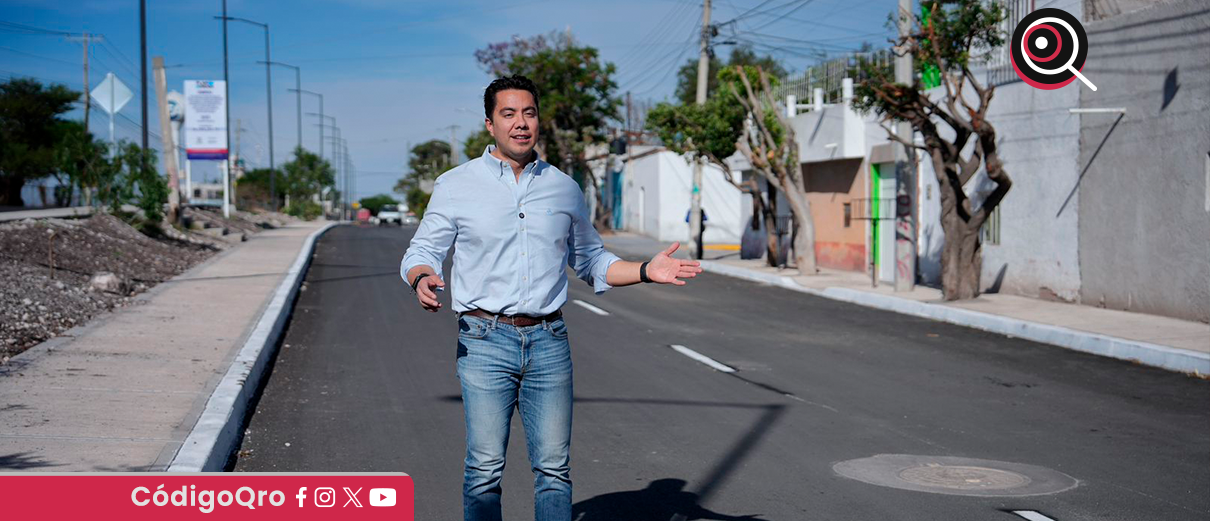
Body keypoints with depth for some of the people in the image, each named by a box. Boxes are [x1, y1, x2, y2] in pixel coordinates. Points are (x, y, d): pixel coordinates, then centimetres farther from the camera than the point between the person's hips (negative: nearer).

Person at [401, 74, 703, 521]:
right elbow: (421, 253, 7)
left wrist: (647, 271, 5)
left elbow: (592, 262, 21)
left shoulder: (564, 188, 12)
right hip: (485, 340, -2)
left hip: (549, 341, 3)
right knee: (485, 466, -5)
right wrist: (422, 279, -17)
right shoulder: (455, 186, 3)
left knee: (554, 466, 2)